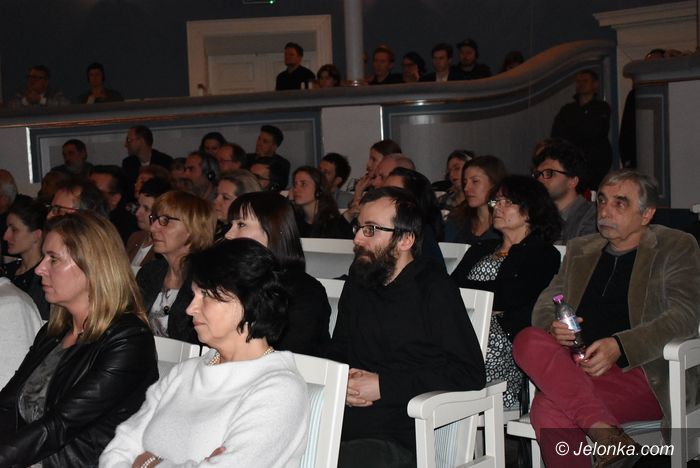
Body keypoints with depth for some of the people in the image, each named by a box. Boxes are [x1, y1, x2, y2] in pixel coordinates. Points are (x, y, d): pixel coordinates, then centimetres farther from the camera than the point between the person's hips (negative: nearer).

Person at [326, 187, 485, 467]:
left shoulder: (434, 289, -5)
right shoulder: (358, 282, 17)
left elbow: (470, 374, -11)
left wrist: (384, 386, -13)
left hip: (400, 441, -6)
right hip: (345, 427, 6)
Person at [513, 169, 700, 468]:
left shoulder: (676, 247, 9)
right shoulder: (580, 249, 24)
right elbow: (545, 303, 20)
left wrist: (619, 346, -21)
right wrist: (553, 327, -6)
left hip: (647, 377, -5)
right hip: (578, 370, 5)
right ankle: (604, 431, -36)